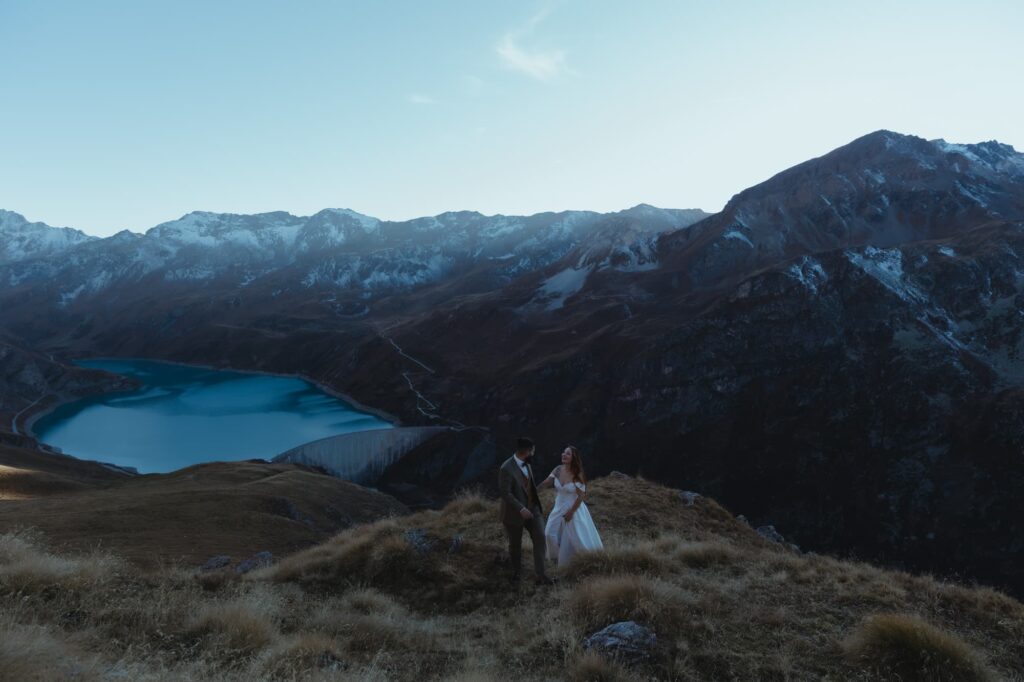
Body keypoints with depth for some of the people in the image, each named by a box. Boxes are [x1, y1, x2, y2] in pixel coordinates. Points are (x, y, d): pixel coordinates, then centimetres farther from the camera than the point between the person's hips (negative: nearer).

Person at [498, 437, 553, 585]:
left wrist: (538, 506, 17)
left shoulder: (527, 465, 2)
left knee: (540, 538, -4)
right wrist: (521, 509, -30)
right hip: (515, 513, -6)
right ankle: (516, 571, 36)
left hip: (531, 509, 6)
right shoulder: (506, 469, -23)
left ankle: (540, 574, 3)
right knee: (515, 544, 13)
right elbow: (505, 493, -25)